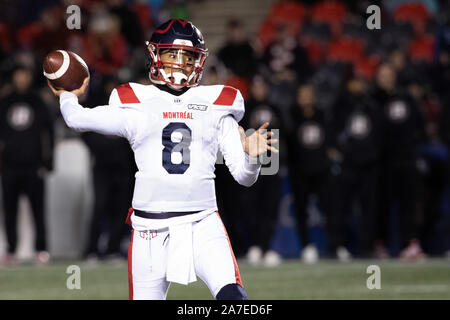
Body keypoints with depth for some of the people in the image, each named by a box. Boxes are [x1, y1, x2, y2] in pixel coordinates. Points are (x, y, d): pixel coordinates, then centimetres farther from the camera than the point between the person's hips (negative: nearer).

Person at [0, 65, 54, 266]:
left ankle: (41, 250, -1)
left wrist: (48, 160, 0)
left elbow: (48, 133, 7)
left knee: (38, 209, -4)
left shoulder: (38, 104, 6)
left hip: (33, 166, -2)